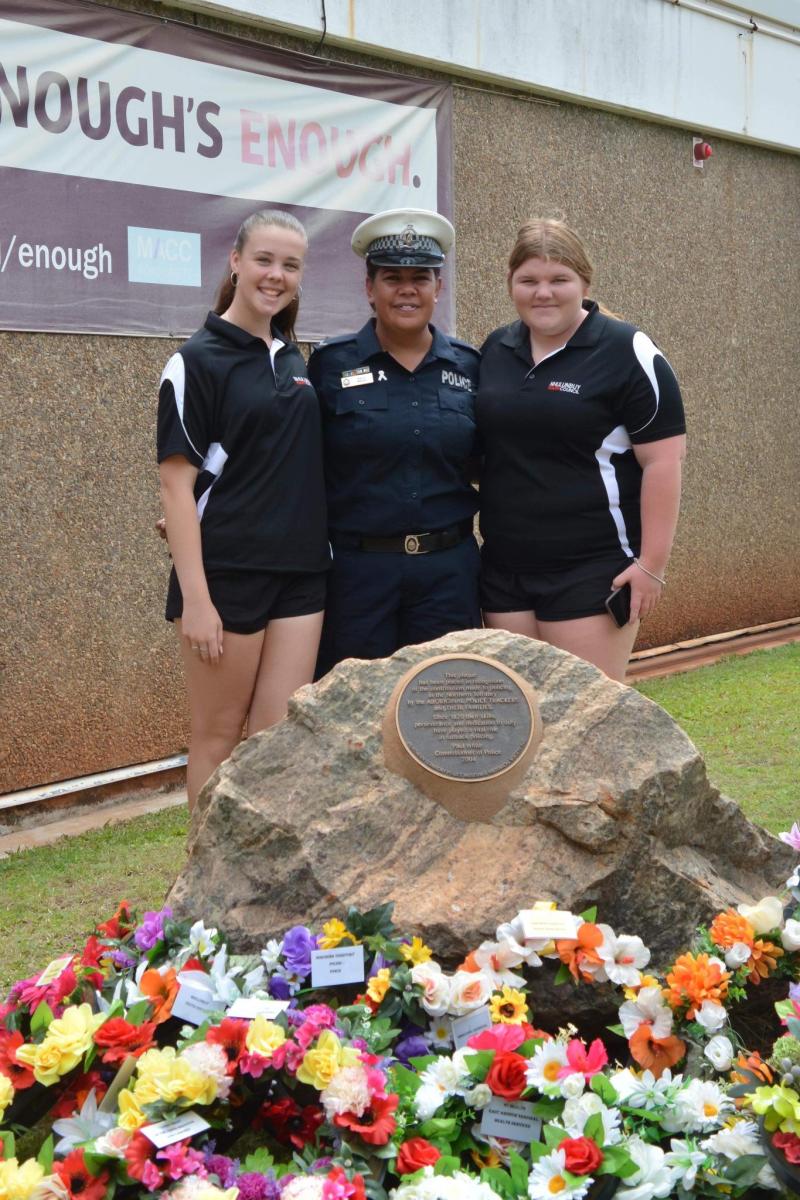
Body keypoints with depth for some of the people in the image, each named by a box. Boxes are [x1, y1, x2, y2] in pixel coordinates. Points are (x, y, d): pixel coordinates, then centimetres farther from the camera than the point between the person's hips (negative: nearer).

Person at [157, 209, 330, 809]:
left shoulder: (294, 360, 12)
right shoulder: (198, 360, -7)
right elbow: (177, 483, -11)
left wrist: (319, 555, 11)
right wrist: (195, 598, -18)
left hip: (300, 573, 5)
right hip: (227, 574, -5)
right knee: (220, 736, 4)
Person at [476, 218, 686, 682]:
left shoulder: (627, 353, -8)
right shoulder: (494, 350, 10)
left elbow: (663, 460, -11)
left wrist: (652, 563, -15)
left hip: (593, 569, -6)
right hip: (505, 569, 6)